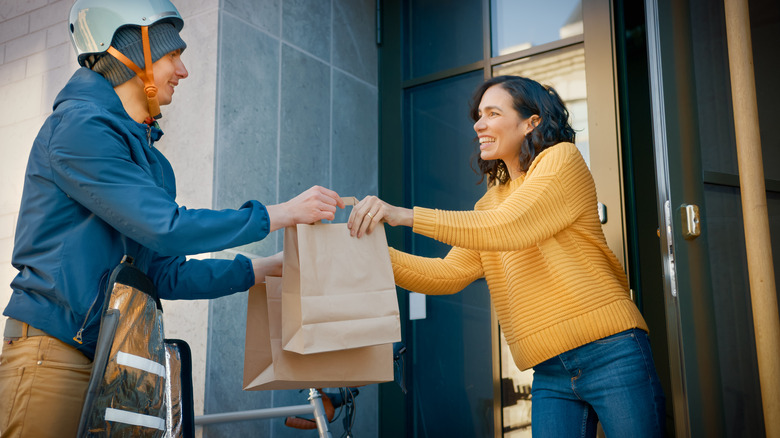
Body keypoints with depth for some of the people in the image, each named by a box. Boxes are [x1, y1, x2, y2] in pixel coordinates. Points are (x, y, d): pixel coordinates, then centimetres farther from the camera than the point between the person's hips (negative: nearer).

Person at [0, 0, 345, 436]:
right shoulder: (79, 126, -12)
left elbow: (167, 274, 15)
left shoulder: (150, 160, 15)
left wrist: (267, 268, 9)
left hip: (103, 353, 8)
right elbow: (165, 228, -21)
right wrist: (281, 213, -16)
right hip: (52, 351, -8)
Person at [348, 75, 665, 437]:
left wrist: (405, 215, -22)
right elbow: (449, 273, 7)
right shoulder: (490, 202, 18)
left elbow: (507, 228, -18)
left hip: (610, 354, -5)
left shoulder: (562, 159, -2)